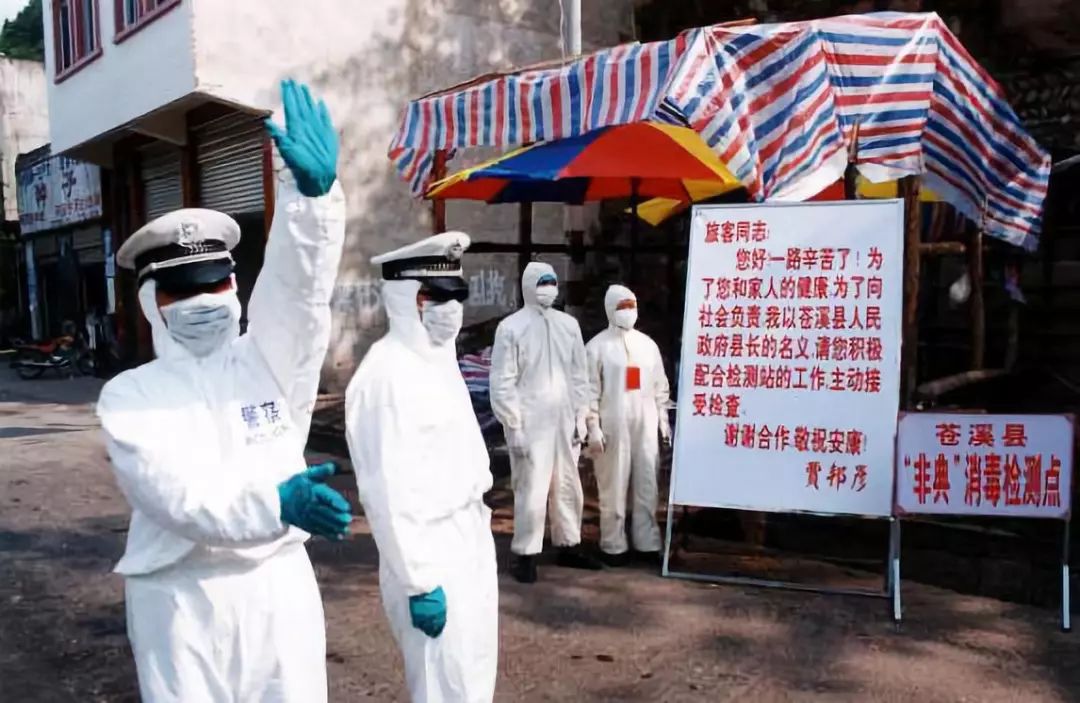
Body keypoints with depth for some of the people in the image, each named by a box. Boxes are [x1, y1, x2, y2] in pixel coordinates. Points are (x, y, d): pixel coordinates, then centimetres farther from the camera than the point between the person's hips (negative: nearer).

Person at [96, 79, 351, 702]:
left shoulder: (268, 361, 1)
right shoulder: (128, 397, -3)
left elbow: (299, 286, -16)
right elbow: (175, 495, -16)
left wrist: (314, 190, -34)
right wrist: (274, 504, -32)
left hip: (278, 587, 1)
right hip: (178, 600, -1)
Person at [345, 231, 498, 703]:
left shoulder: (439, 357, 9)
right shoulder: (387, 374, -20)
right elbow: (388, 491, -22)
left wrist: (477, 520, 16)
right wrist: (419, 581, -20)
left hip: (471, 543, 9)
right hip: (431, 556, -9)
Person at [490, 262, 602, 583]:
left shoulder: (569, 324, 8)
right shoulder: (511, 327, -8)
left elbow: (578, 374, 12)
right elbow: (502, 382, -9)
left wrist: (580, 417, 8)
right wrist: (514, 427, -12)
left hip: (564, 422, 5)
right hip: (530, 423, -5)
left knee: (568, 487, 14)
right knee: (531, 491, -2)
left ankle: (568, 546, 29)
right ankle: (525, 554, 13)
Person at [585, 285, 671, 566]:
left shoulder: (648, 344, 12)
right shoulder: (597, 346, -3)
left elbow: (660, 386, 16)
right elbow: (590, 391, -6)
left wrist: (663, 419, 12)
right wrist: (593, 427, -10)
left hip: (645, 426, 5)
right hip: (613, 426, -5)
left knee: (647, 485, 8)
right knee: (613, 488, 1)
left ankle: (647, 542, 17)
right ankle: (614, 545, 12)